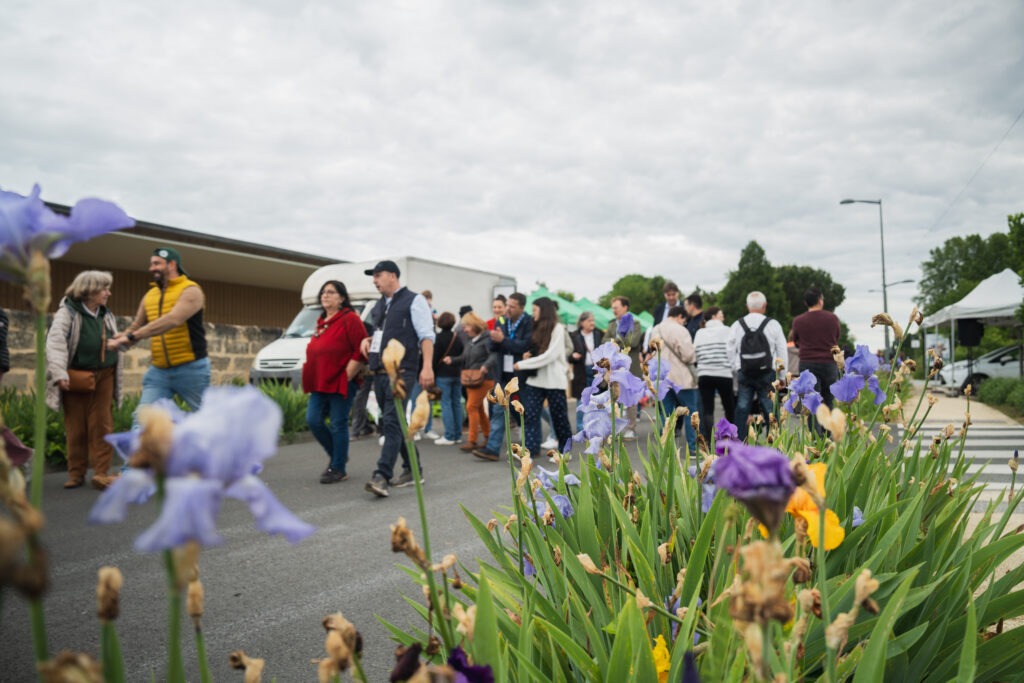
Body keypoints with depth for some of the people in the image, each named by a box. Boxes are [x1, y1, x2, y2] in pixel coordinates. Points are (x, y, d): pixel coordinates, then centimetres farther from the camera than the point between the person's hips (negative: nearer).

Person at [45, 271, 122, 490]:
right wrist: (60, 373, -30)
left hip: (103, 377, 4)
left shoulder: (107, 315, 10)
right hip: (76, 377, -4)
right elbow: (55, 342, -20)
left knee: (102, 426, 0)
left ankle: (101, 474, 2)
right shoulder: (68, 312, -9)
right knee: (76, 427, 4)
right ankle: (76, 473, 16)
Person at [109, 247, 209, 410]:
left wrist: (132, 337, -28)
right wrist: (121, 339, -7)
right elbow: (136, 326, 16)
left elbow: (172, 320, -24)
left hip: (190, 368, -6)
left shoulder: (190, 291, -9)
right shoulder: (149, 296, 11)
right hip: (158, 370, 6)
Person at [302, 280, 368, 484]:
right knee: (313, 421, 5)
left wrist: (347, 376, -16)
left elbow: (361, 352, -15)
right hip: (320, 383, 8)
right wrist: (312, 379, 14)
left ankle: (338, 469, 10)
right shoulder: (321, 322, 17)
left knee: (338, 425, -2)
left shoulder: (350, 319, -9)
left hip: (341, 383, -8)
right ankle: (336, 455, 26)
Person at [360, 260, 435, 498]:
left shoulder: (414, 300, -3)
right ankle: (413, 469, 23)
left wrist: (427, 367, -21)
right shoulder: (378, 306, 19)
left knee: (391, 422, -15)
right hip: (379, 372, 8)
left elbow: (426, 335, -10)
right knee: (395, 423, 12)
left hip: (401, 372, -8)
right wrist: (368, 340, 8)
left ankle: (382, 476, -20)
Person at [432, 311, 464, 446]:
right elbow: (463, 355, 11)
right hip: (457, 374, 5)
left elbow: (434, 358, -9)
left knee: (446, 404, -5)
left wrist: (433, 375, -3)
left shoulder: (439, 338, -8)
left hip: (443, 374, -5)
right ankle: (458, 435, 12)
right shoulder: (457, 337, 8)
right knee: (457, 403, 9)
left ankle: (449, 436, -7)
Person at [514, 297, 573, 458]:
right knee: (530, 416, -6)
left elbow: (549, 356, -15)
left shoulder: (558, 328, -8)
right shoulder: (537, 329, 12)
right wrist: (527, 356, -1)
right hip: (535, 379, 6)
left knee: (559, 417, 5)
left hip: (554, 380, -6)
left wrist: (522, 364, -14)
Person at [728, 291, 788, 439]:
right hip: (767, 373, -2)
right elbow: (782, 351, 1)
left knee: (742, 410, 6)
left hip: (744, 374, 2)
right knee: (770, 409, 2)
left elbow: (731, 352, 6)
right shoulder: (773, 324, -3)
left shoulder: (736, 326, 2)